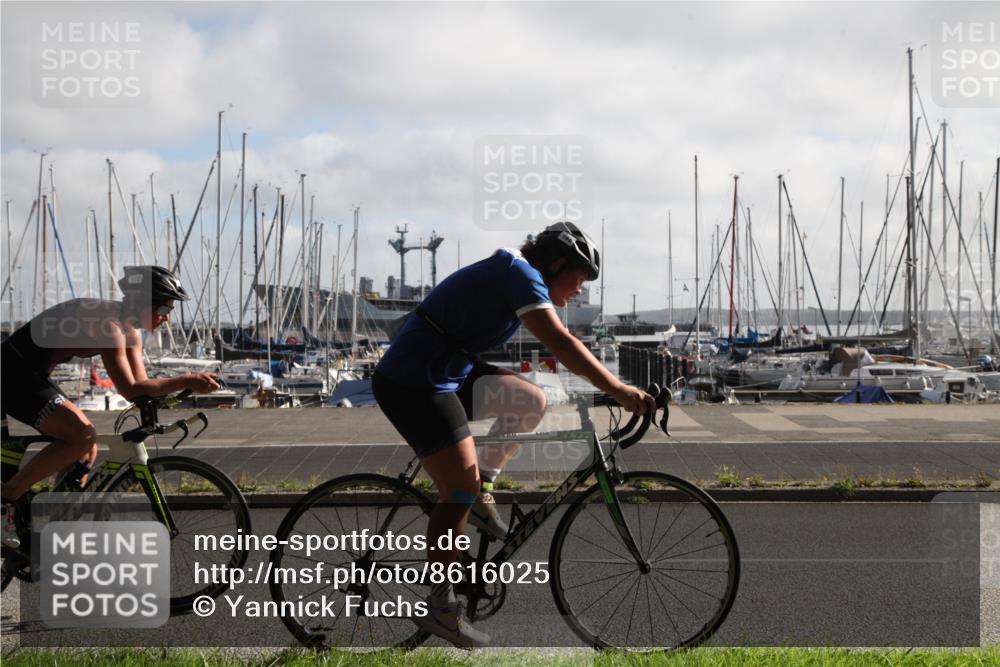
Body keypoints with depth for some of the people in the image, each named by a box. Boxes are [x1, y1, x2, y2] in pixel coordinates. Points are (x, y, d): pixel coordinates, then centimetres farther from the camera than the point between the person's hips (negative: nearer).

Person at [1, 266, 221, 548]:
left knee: (86, 448, 8)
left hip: (31, 376, 10)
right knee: (81, 437, -21)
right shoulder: (107, 322, -23)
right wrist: (185, 381, -31)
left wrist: (184, 385, -11)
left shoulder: (130, 331, 7)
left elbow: (143, 387, 6)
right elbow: (129, 390, -30)